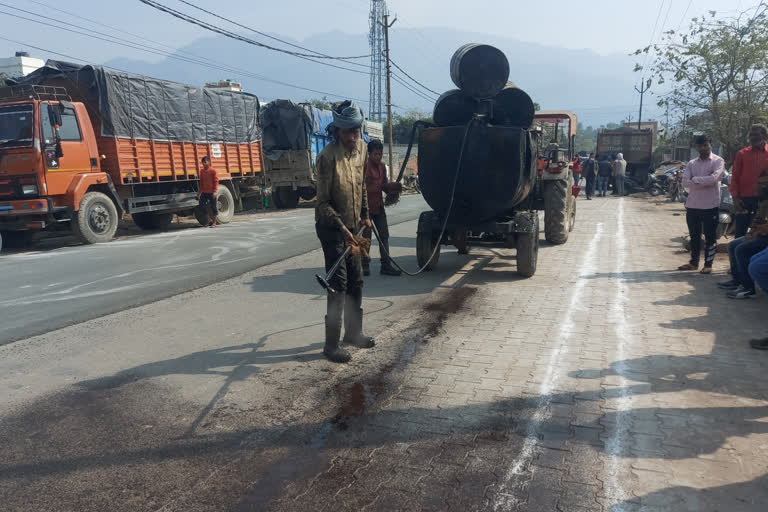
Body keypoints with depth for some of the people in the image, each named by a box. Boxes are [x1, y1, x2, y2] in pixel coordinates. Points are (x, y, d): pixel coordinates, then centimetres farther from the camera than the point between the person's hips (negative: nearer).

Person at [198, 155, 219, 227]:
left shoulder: (213, 171, -8)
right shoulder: (202, 171, 9)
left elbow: (216, 181, -9)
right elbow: (201, 181, 17)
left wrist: (215, 191, -16)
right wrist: (200, 191, 16)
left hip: (211, 192, -6)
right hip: (204, 192, 6)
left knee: (213, 206, 2)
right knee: (202, 205, 0)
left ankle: (214, 221, 14)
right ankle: (209, 220, 14)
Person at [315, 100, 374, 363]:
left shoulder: (361, 149, 2)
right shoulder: (327, 156, -21)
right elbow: (323, 202, -20)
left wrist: (364, 214, 14)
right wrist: (342, 228, -28)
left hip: (352, 225, 7)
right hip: (331, 226, -7)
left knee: (356, 281, 13)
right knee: (338, 284, -7)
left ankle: (353, 332, 29)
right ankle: (331, 344, 2)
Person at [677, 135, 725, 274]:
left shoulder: (718, 161, -1)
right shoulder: (691, 163, 11)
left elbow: (714, 178, -19)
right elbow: (685, 182, -4)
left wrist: (695, 179, -9)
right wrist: (704, 182, -15)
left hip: (710, 205, -4)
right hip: (692, 205, 5)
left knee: (710, 237, 2)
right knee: (694, 236, 13)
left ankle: (708, 264, 11)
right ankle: (693, 262, 24)